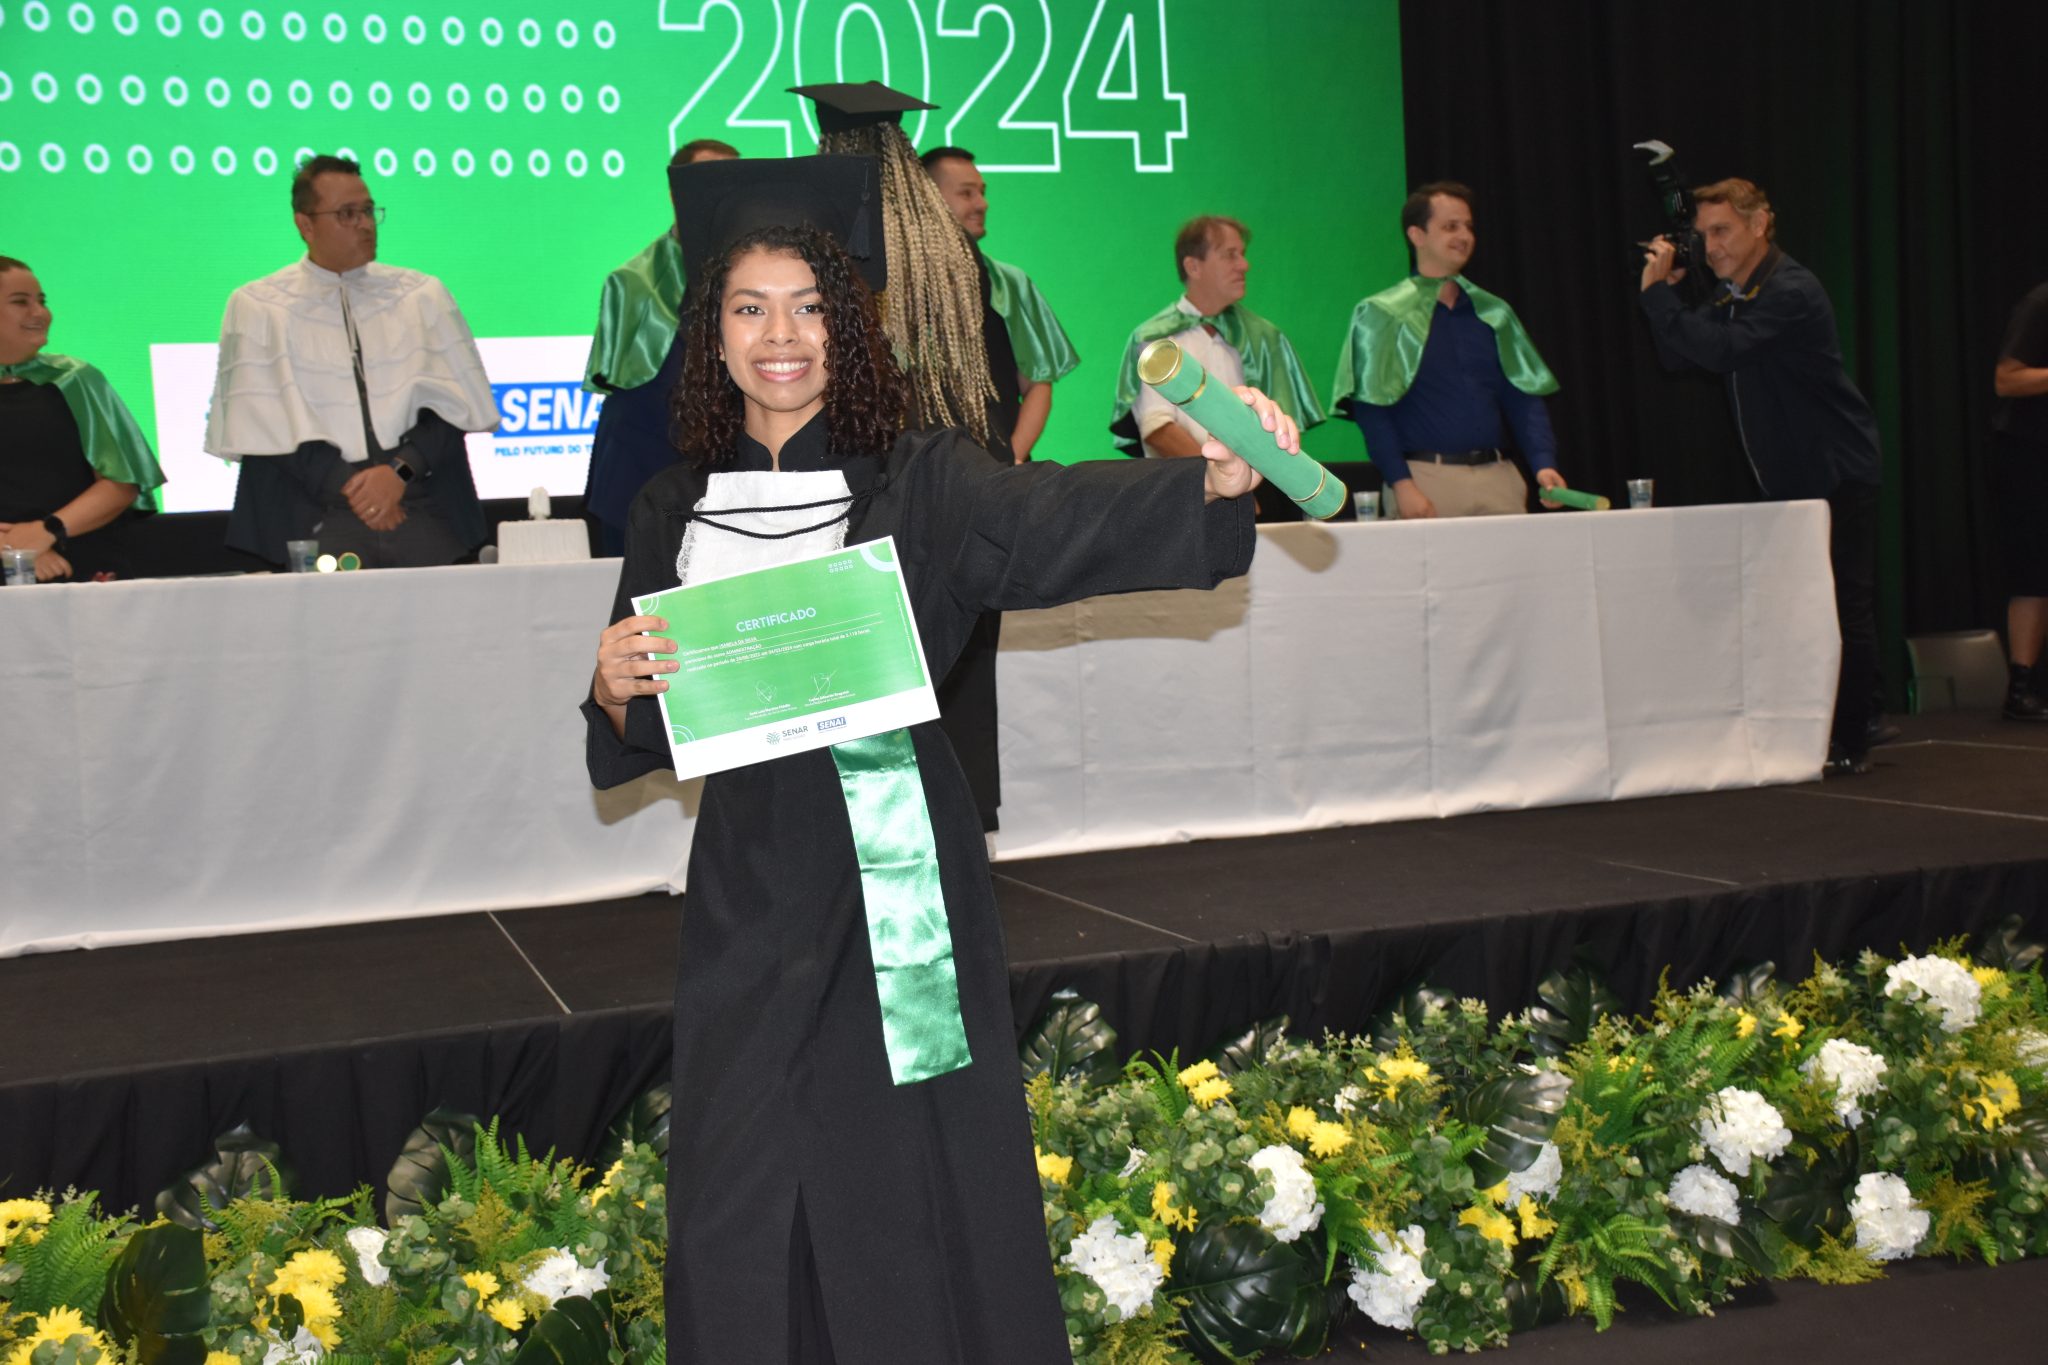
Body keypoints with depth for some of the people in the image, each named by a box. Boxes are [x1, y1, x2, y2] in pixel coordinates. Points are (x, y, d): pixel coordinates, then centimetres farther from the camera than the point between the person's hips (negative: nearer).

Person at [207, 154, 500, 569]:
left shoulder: (422, 296, 13)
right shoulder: (257, 306, 8)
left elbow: (454, 405, 6)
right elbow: (266, 424, 0)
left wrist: (400, 470, -11)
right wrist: (348, 486, -11)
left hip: (425, 513, 2)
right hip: (317, 517, -2)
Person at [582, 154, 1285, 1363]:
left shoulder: (919, 484, -3)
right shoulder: (675, 510, 7)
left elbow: (1067, 517, -22)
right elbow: (640, 738, 11)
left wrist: (1217, 477, -39)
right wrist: (614, 688, -11)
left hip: (898, 870, -2)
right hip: (751, 887, 3)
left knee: (922, 1187, 4)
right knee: (745, 1216, 7)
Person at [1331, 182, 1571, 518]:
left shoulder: (1493, 313, 14)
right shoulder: (1382, 315, -1)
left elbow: (1523, 397, 12)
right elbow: (1370, 407, -7)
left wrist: (1544, 463, -3)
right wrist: (1401, 483, -16)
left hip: (1498, 477, 5)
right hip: (1426, 479, -4)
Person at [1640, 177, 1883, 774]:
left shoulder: (1791, 293, -18)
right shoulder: (1732, 296, 11)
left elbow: (1719, 350, -31)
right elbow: (1678, 357, 11)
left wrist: (1657, 292, -22)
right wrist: (1664, 291, -1)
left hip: (1837, 477, -9)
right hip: (1786, 479, 9)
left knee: (1844, 611, -5)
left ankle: (1849, 746, -1)